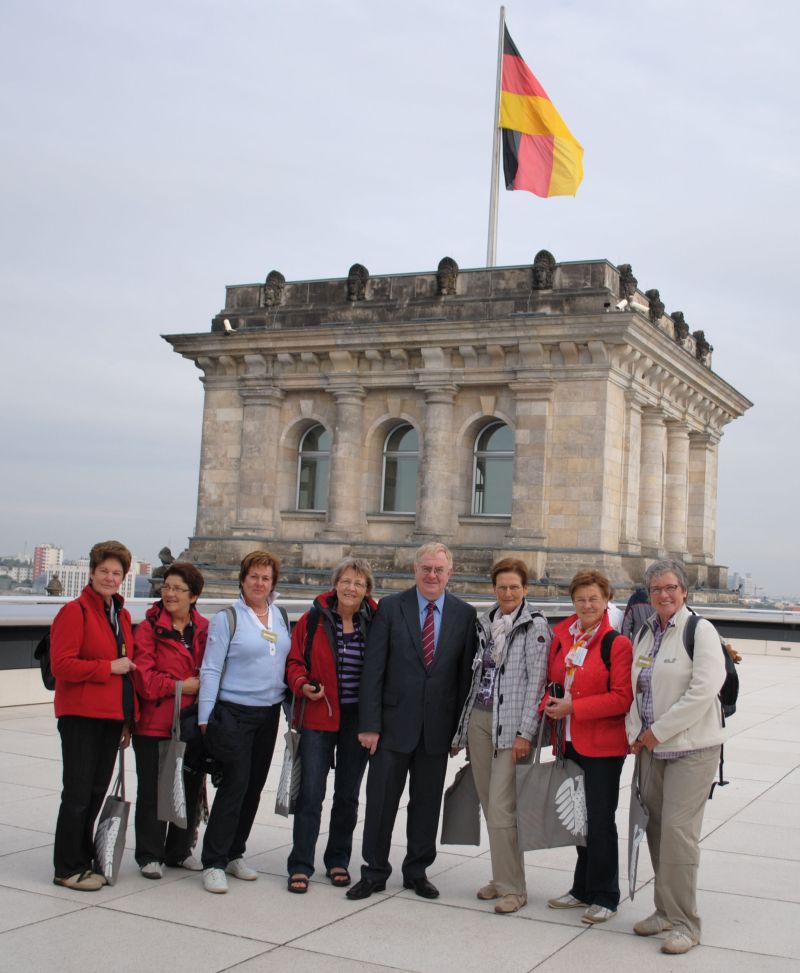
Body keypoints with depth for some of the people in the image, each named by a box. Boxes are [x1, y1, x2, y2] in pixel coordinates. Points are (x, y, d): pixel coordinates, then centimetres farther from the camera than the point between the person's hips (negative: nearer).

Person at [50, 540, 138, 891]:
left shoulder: (122, 615, 13)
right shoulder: (75, 611, -10)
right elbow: (61, 664, -17)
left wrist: (130, 716, 15)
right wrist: (109, 667, -17)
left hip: (112, 715, 7)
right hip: (81, 716, -7)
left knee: (97, 791, 14)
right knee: (78, 793, -1)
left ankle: (84, 860, 26)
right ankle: (68, 869, 9)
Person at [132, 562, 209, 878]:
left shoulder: (204, 629, 6)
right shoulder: (149, 628, -5)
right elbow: (143, 677, -12)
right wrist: (180, 685, -13)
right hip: (154, 723, -4)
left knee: (191, 789, 12)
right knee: (152, 791, 2)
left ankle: (180, 850, 28)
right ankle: (150, 856, 15)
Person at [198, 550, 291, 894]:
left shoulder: (281, 617, 11)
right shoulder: (227, 618, -5)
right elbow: (211, 670, -7)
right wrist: (205, 717, -13)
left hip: (269, 713, 6)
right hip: (233, 713, -6)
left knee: (254, 785, 10)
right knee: (235, 783, -10)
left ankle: (234, 854, 23)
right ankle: (213, 863, -2)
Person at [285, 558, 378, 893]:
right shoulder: (314, 619, -3)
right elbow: (295, 660, 3)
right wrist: (303, 685, -16)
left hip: (357, 720, 2)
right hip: (318, 717, -2)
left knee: (348, 795, 12)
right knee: (310, 793, -3)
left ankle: (338, 861, 26)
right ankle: (300, 866, 6)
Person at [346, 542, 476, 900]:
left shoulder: (464, 614, 3)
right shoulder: (390, 608, -2)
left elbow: (466, 673, 4)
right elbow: (373, 670, -5)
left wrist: (461, 728, 1)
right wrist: (370, 724, -10)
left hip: (438, 726, 2)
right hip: (394, 722, -1)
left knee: (427, 804, 12)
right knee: (380, 801, 4)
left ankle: (417, 872, 27)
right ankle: (375, 872, 19)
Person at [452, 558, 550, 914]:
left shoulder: (535, 626, -5)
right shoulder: (485, 623, 12)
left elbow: (536, 681, -10)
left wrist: (525, 733, -15)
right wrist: (464, 727, 14)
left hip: (510, 725, -6)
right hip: (479, 720, 6)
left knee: (501, 808, -8)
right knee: (490, 806, 10)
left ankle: (513, 888, 1)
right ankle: (502, 876, 22)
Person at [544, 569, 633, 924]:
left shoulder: (617, 642, -11)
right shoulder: (561, 636, 9)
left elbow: (623, 697, -16)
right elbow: (552, 679, 18)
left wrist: (574, 707, -18)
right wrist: (550, 703, -4)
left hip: (602, 746, -6)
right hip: (569, 742, 6)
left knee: (600, 822, 0)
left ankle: (604, 897, 14)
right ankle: (583, 890, 29)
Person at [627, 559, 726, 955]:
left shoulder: (700, 630, -10)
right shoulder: (645, 633, 12)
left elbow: (704, 690, -18)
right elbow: (634, 686, 15)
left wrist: (658, 731, -15)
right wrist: (636, 733, 1)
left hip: (691, 748, -7)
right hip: (651, 747, 7)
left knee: (678, 830, -10)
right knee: (656, 829, 10)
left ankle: (685, 923, 2)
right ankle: (665, 911, 24)